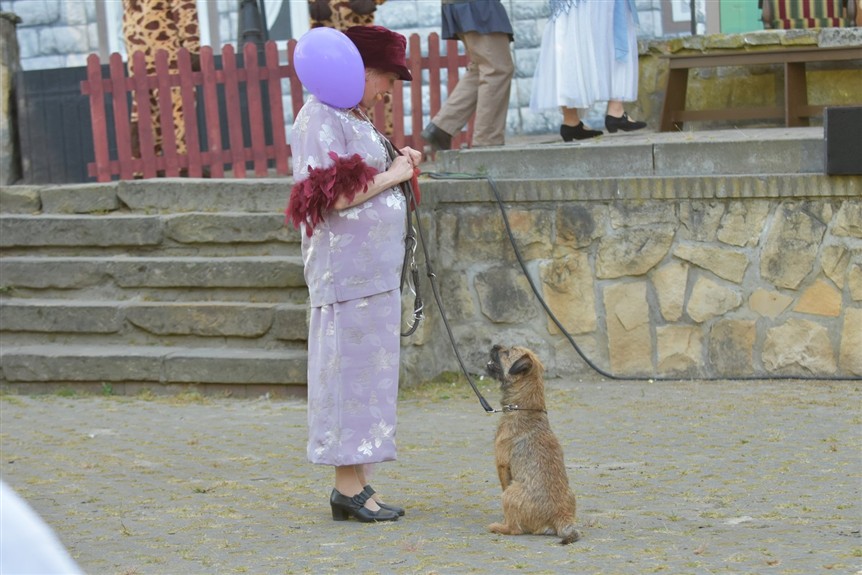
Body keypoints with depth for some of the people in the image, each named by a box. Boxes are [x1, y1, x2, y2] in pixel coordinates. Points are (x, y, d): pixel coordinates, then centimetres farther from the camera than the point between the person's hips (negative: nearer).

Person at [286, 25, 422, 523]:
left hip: (376, 267, 10)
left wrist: (402, 165, 10)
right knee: (351, 366, -7)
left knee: (372, 368, 10)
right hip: (347, 265, -10)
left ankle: (359, 483, 13)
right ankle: (348, 487, -4)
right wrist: (391, 175, -11)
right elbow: (335, 197, -21)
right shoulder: (321, 118, -13)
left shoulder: (355, 117, 18)